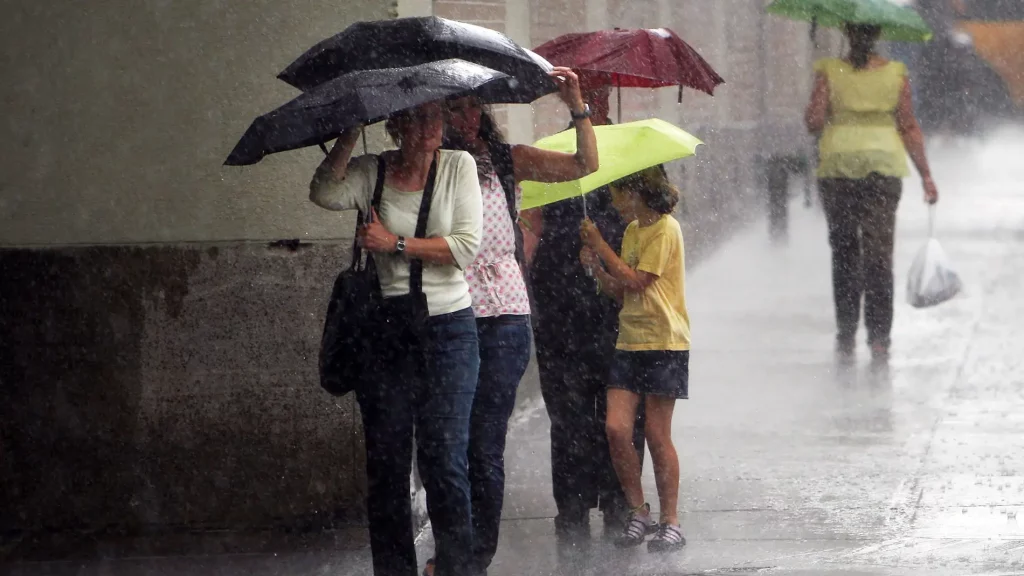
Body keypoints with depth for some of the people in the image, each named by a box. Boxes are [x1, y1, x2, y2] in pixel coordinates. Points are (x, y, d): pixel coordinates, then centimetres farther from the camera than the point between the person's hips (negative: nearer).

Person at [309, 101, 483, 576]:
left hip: (448, 328, -1)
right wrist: (351, 131, -19)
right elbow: (325, 194, -19)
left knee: (444, 460, -6)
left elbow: (467, 247, -6)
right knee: (386, 464, 4)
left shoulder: (458, 166, 2)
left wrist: (397, 243, -11)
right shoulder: (371, 172, 2)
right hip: (384, 332, 1)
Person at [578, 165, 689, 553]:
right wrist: (595, 267, -1)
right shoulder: (632, 231, 16)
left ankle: (670, 523, 4)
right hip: (630, 342, 7)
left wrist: (600, 246, -10)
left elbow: (635, 283, -15)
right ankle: (638, 514, 7)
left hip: (664, 345, -7)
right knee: (616, 428, -4)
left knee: (657, 434, -4)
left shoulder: (665, 230, -9)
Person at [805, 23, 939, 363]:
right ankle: (879, 337, -8)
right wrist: (926, 176, 6)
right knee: (879, 255, 1)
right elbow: (909, 128, 0)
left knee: (844, 254, 10)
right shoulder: (896, 74, 1)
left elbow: (814, 122, -7)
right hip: (884, 167, 0)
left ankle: (846, 336, 8)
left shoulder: (829, 72, -2)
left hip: (837, 166, 0)